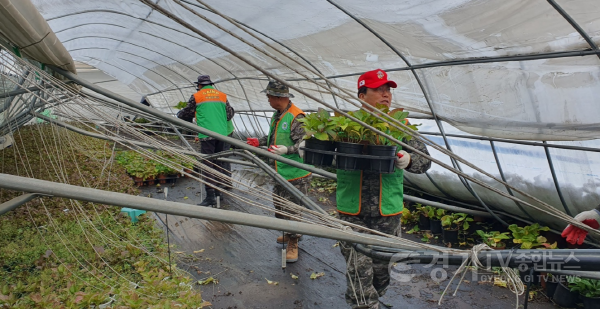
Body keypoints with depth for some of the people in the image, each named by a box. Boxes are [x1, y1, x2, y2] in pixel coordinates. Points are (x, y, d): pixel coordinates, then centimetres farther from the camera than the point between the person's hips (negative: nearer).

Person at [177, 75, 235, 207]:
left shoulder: (196, 97, 2)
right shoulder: (222, 96, 13)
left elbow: (186, 114, 11)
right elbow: (229, 114, 14)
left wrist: (179, 115, 33)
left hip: (207, 135, -5)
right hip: (222, 134, 5)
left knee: (208, 164, -6)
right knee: (219, 163, 16)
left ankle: (210, 195, -12)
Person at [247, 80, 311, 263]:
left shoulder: (296, 117, -20)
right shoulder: (277, 114, 11)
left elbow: (302, 144, -23)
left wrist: (287, 150, -37)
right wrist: (260, 142, 21)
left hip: (296, 173, -10)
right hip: (280, 172, 10)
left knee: (293, 209, -1)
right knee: (280, 205, 19)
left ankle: (293, 244, 12)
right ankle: (290, 234, 39)